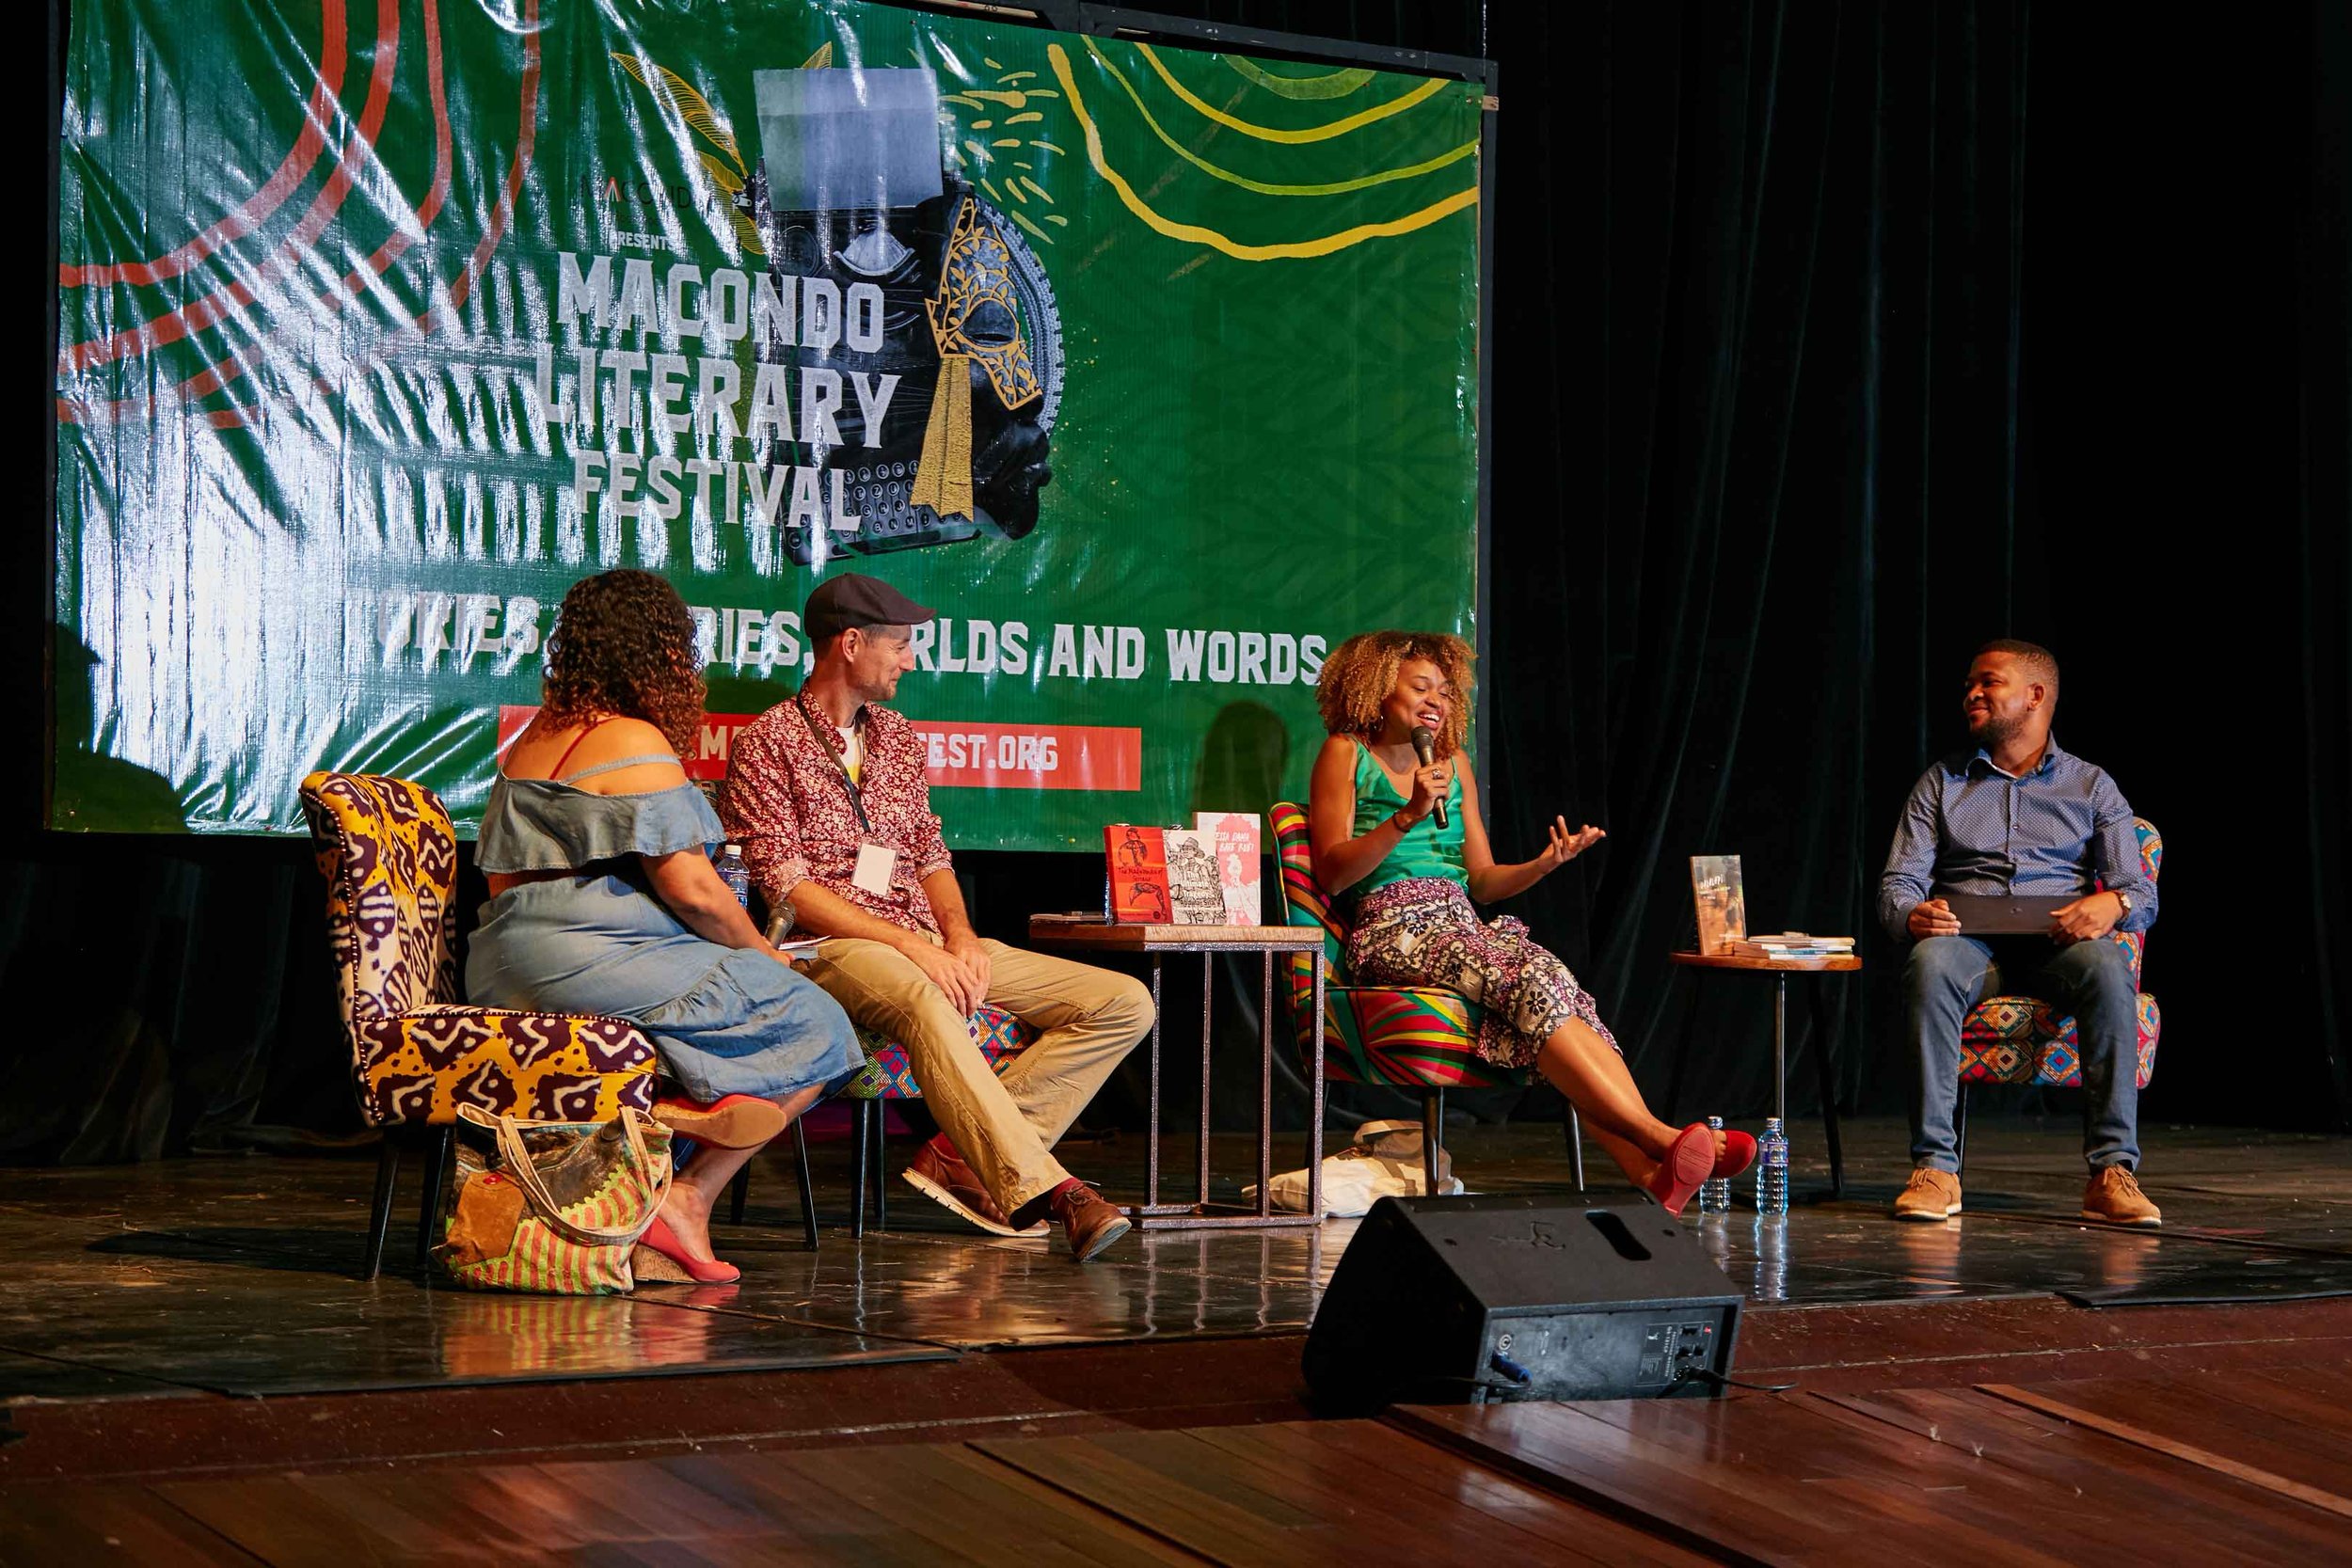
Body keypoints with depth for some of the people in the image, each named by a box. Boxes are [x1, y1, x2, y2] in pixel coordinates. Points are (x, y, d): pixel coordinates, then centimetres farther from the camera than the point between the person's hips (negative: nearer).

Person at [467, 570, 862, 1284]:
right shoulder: (636, 744, -12)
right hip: (600, 961, -10)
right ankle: (688, 1196, -9)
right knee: (817, 1030, -1)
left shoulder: (531, 739, 16)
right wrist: (760, 950, 4)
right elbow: (691, 888, -16)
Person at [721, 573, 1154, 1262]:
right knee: (924, 1003, -43)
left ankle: (966, 1153, -20)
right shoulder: (766, 743, 0)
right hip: (837, 948, -7)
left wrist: (959, 933, -1)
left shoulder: (899, 738, 21)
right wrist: (908, 944, -17)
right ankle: (1046, 1190, -46)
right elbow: (786, 884, -9)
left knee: (1123, 1003, -8)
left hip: (928, 948, 7)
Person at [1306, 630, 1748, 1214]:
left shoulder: (1454, 764, 24)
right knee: (1532, 980, -32)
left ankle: (1649, 1170, -47)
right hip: (1392, 935, -5)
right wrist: (1409, 816, -12)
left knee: (1548, 974, -30)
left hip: (1462, 925, 5)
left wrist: (1544, 864, 2)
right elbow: (1332, 874, -3)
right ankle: (1660, 1137, -42)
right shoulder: (1346, 754, 8)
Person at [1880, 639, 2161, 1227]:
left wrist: (2112, 903, -20)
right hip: (1969, 939, 1)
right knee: (1929, 964, -37)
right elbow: (1897, 885, 9)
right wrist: (1912, 914, -16)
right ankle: (1934, 1167, -37)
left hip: (2056, 943, 0)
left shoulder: (2091, 786, 16)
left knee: (2108, 969, -37)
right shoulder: (1941, 783, 20)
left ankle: (2113, 1170, -36)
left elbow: (2142, 896, 6)